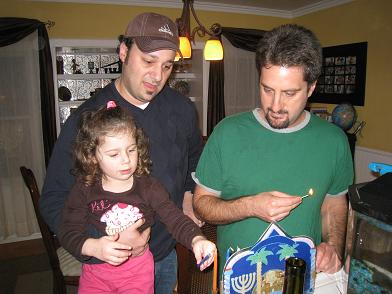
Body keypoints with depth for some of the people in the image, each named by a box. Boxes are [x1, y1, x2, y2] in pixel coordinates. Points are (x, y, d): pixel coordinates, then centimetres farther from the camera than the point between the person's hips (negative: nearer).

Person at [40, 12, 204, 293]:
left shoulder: (182, 109, -7)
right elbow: (54, 200, -17)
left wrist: (189, 195, -2)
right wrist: (102, 241, -30)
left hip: (168, 254, 4)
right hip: (111, 265, -4)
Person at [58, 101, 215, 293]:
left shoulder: (148, 187, -13)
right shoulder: (85, 189, -11)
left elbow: (175, 219, -18)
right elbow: (67, 232, -11)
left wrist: (196, 240, -37)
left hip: (138, 269, -1)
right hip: (96, 270, 1)